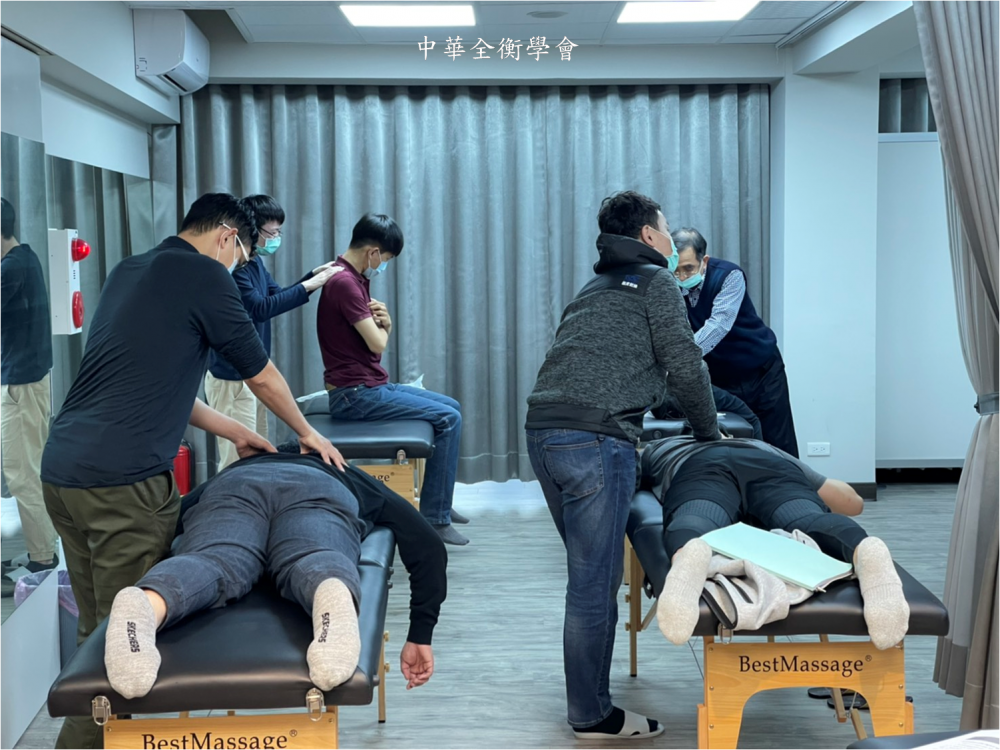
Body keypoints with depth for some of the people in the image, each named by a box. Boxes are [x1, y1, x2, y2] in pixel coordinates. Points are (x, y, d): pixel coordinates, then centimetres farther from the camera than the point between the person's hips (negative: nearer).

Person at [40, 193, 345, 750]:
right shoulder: (204, 274, -4)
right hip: (123, 480, -9)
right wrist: (307, 432, 23)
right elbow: (263, 376, 6)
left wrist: (232, 430, 30)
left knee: (98, 631, 18)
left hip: (61, 469, 9)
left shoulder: (129, 271, 20)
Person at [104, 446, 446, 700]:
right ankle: (337, 601, -66)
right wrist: (420, 636, 30)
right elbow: (429, 547, 28)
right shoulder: (355, 481, 43)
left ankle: (145, 607, -62)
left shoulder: (236, 466, 49)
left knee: (208, 566, -27)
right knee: (313, 563, -30)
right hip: (319, 492, -1)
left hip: (233, 486, 1)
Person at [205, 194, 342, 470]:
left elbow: (277, 296, 19)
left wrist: (313, 275, 6)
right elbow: (259, 308, -26)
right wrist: (307, 287, -24)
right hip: (232, 378, -10)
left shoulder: (255, 261, 10)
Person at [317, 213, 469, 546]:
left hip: (372, 385, 11)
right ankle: (435, 518, -9)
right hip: (354, 393, -11)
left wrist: (384, 323, -5)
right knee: (448, 418, -14)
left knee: (451, 407, 16)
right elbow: (377, 344, -22)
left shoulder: (356, 279, 14)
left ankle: (440, 504, 25)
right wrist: (381, 326, 1)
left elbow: (378, 336, 18)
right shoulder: (344, 282, -19)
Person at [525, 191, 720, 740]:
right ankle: (592, 717, 7)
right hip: (595, 439, -8)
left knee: (591, 572, 18)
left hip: (543, 430, 9)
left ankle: (589, 697, 27)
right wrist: (709, 431, 13)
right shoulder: (655, 281, 5)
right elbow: (684, 364, -1)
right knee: (595, 583, -1)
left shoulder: (593, 289, 29)